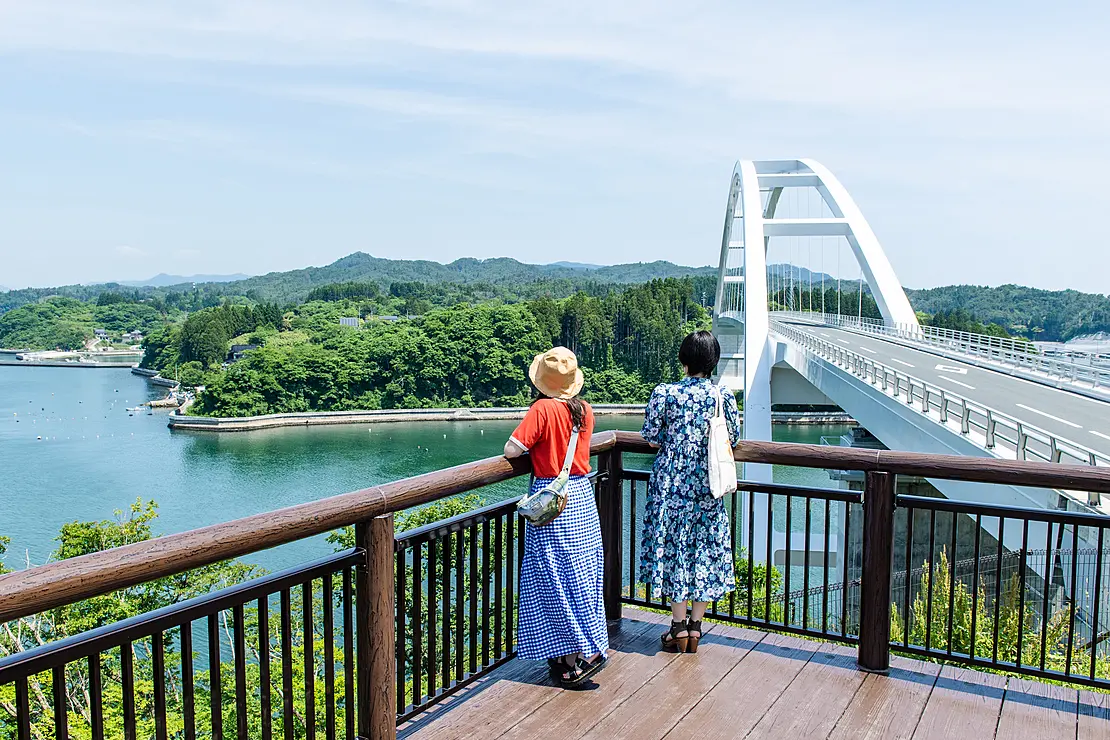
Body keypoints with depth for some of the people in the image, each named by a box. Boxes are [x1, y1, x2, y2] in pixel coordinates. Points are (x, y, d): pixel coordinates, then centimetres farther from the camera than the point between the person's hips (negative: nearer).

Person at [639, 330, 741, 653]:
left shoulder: (664, 393, -11)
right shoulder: (724, 396, -4)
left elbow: (651, 439, -7)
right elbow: (732, 439, 3)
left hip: (670, 484, -2)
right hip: (708, 486, 2)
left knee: (673, 547, 8)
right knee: (705, 550, 11)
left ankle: (679, 627, 13)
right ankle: (695, 627, 18)